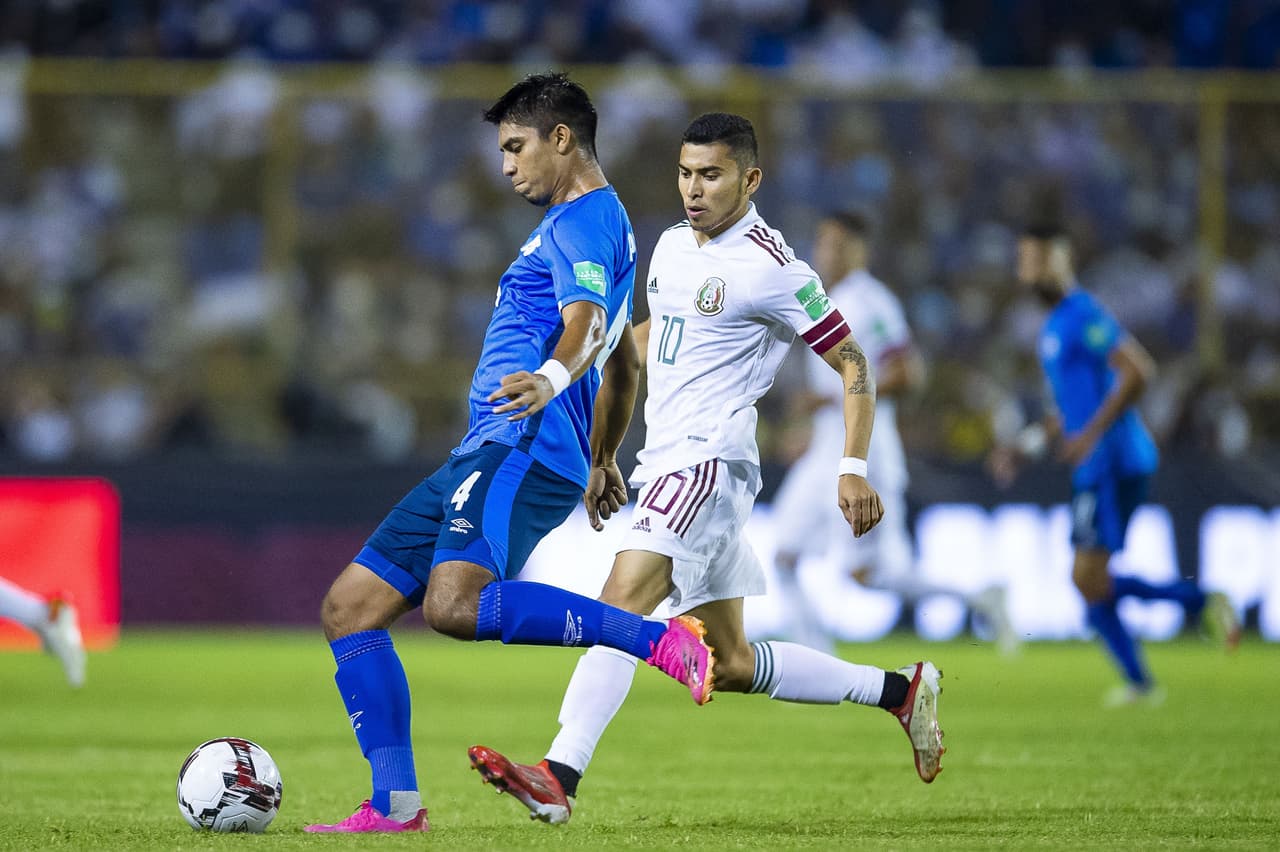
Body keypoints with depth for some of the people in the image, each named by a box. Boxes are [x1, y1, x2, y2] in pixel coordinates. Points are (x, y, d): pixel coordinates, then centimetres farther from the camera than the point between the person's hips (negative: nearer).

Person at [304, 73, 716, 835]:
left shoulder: (586, 218, -5)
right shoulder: (574, 221, 27)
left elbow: (587, 322, -25)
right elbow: (621, 354, 39)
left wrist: (552, 377, -45)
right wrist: (598, 463, 47)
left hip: (526, 447, -10)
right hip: (486, 456, 10)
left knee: (455, 604, -33)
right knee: (350, 607, 5)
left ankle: (661, 641, -28)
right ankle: (396, 805, 2)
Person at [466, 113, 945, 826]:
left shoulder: (771, 269, -10)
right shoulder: (671, 247, 15)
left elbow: (853, 364, -7)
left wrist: (852, 469, -18)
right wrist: (604, 459, 27)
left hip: (708, 461, -9)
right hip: (664, 465, 9)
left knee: (621, 604, -25)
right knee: (731, 665, 12)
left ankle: (560, 778, -34)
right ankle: (900, 690, 24)